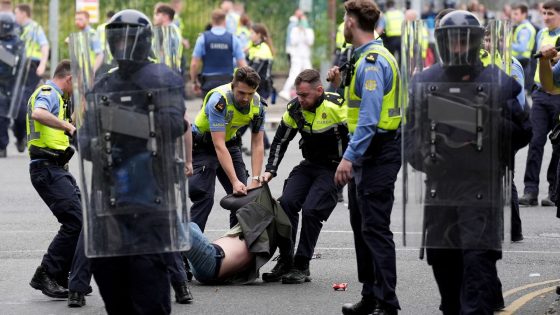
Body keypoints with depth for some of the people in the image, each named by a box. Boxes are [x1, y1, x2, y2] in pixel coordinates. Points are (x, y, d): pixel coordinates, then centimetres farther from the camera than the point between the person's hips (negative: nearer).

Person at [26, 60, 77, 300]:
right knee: (75, 222, -17)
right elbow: (38, 114, -32)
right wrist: (68, 126, -33)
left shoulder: (54, 96, 24)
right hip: (47, 169, -11)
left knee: (83, 219, 9)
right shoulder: (49, 93, -9)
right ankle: (45, 275, -13)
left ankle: (63, 276, 14)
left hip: (57, 169, 11)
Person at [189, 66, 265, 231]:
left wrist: (255, 180, -21)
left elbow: (257, 144, -11)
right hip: (203, 146, -6)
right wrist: (234, 181, -39)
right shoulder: (219, 101, -33)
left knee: (243, 194, -1)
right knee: (204, 197, -18)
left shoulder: (257, 104, -15)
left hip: (230, 144, 6)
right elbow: (219, 146, -35)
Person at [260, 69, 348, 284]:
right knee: (287, 202, -12)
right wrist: (270, 170, 1)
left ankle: (302, 266, -9)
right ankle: (285, 262, -1)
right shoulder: (295, 109, -3)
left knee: (311, 210, -19)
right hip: (309, 165, 6)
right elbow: (280, 141, 10)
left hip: (334, 168, -6)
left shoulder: (337, 107, -21)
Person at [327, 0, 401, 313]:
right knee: (362, 225, 17)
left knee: (376, 229, -10)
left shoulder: (372, 61, -19)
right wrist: (342, 84, 15)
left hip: (377, 153, -11)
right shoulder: (367, 57, 14)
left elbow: (369, 117, -25)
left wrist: (350, 157, -27)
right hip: (368, 153, 11)